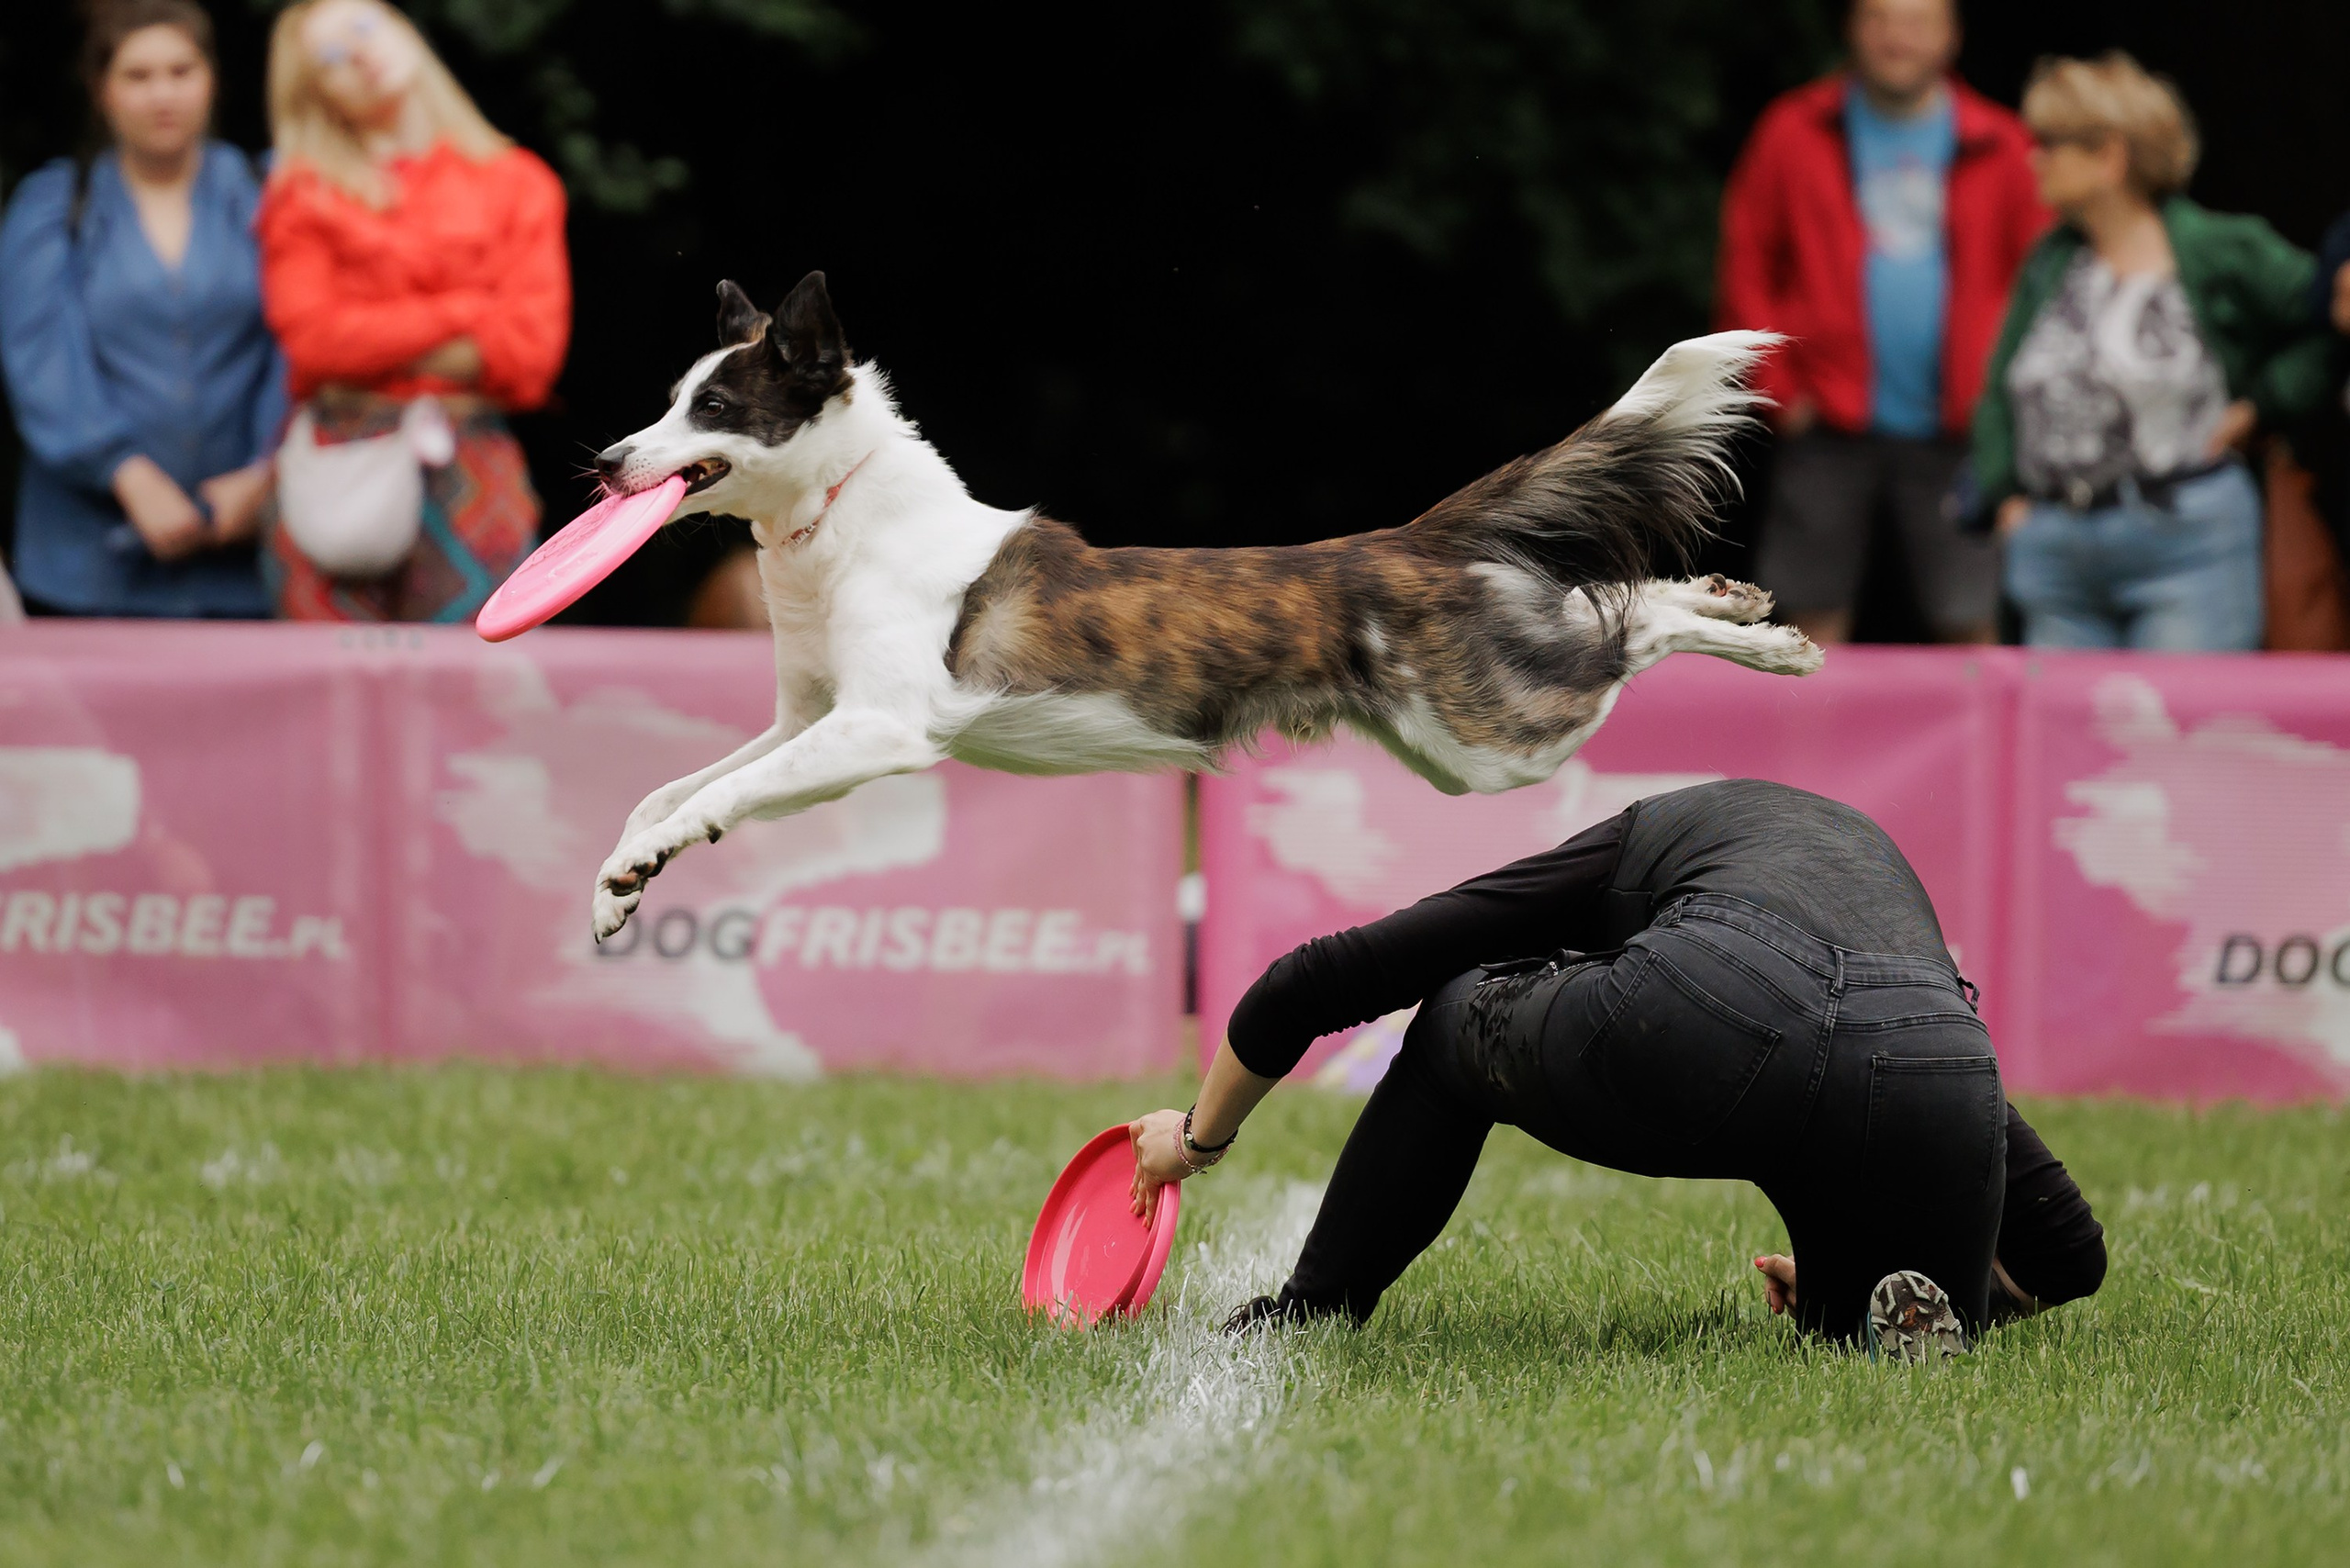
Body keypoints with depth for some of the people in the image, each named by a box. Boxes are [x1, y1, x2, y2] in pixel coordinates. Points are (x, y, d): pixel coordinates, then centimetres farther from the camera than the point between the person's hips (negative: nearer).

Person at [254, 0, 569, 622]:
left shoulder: (514, 182, 12)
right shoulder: (304, 192, 12)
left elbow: (531, 346, 0)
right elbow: (312, 336, -4)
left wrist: (380, 348, -3)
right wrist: (467, 316, -5)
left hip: (472, 473, 0)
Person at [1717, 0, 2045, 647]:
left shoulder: (1998, 147, 5)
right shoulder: (1794, 133, 5)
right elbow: (1746, 268, 6)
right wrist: (1778, 388, -1)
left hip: (1954, 431, 0)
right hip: (1830, 425, 0)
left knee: (1971, 620, -3)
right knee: (1816, 617, 0)